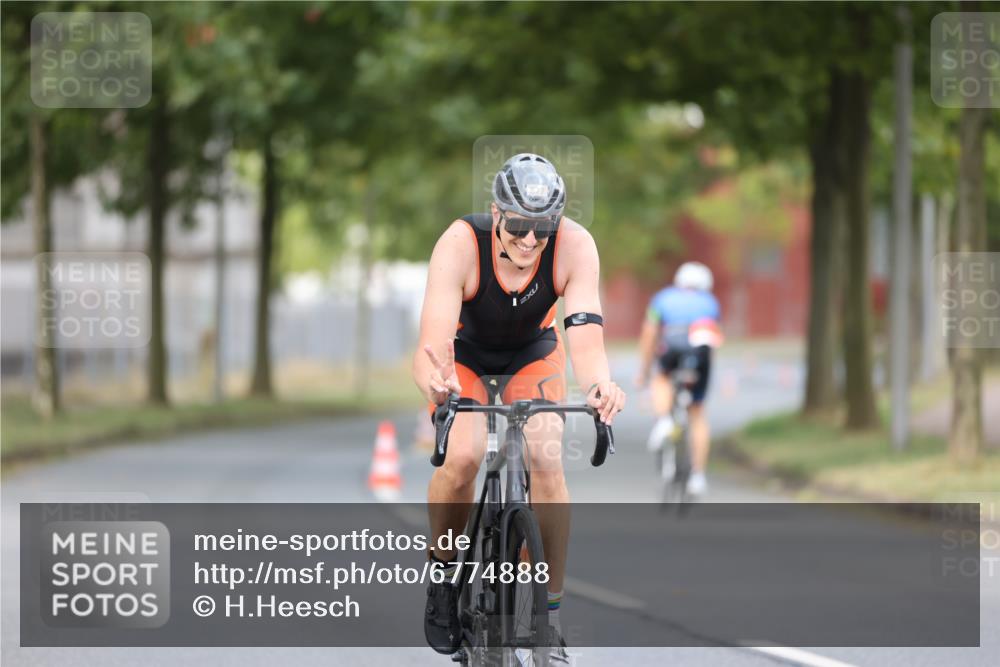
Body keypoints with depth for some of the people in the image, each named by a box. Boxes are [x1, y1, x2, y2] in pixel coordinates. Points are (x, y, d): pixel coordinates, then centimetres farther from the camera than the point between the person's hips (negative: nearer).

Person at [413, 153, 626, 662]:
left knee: (546, 460, -20)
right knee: (463, 456, -26)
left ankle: (550, 614, -10)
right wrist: (434, 382, -67)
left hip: (532, 353, 1)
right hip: (464, 351, -1)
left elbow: (586, 333, -41)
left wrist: (598, 383, -63)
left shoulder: (574, 246, -32)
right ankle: (442, 571, 1)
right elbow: (433, 343, -44)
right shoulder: (460, 244, -36)